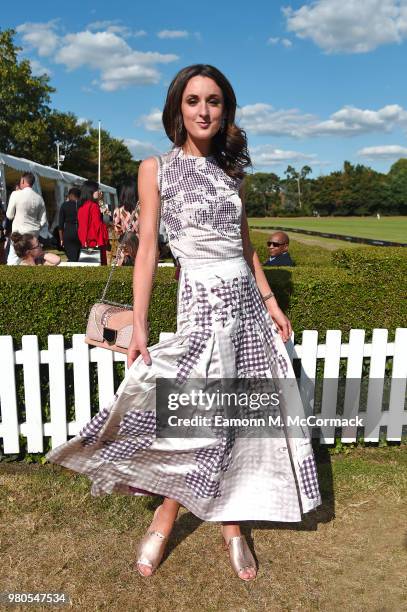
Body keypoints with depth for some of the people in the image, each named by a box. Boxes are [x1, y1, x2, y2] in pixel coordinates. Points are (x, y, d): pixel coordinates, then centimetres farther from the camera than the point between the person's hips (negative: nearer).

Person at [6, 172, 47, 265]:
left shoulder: (16, 194, -8)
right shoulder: (39, 198, 3)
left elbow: (9, 215, -3)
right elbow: (43, 221, 6)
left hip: (19, 232, -4)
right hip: (34, 233, 4)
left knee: (12, 260, -1)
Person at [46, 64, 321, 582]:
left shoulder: (230, 171, 13)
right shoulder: (157, 169, 0)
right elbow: (147, 249, -6)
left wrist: (270, 301, 12)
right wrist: (138, 325, -12)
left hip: (247, 299, 5)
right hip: (204, 300, -5)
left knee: (242, 417, 7)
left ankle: (233, 524, 24)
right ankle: (164, 521, 19)